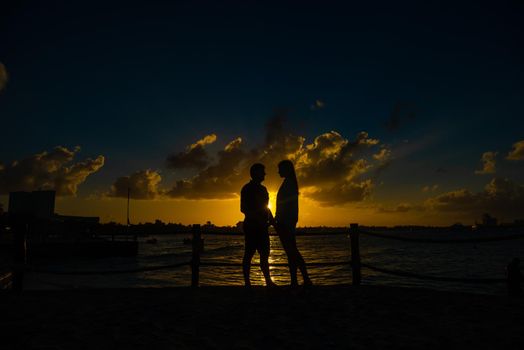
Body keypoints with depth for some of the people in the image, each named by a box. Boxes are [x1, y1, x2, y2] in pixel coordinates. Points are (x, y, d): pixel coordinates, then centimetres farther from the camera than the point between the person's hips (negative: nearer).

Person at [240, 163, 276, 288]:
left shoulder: (262, 189, 18)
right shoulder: (247, 188, -5)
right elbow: (243, 209, -13)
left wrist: (272, 219, 9)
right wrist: (259, 218, -22)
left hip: (261, 226, 8)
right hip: (252, 226, -8)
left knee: (264, 254, 9)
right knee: (249, 254, -4)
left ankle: (268, 281, 15)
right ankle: (247, 283, 1)